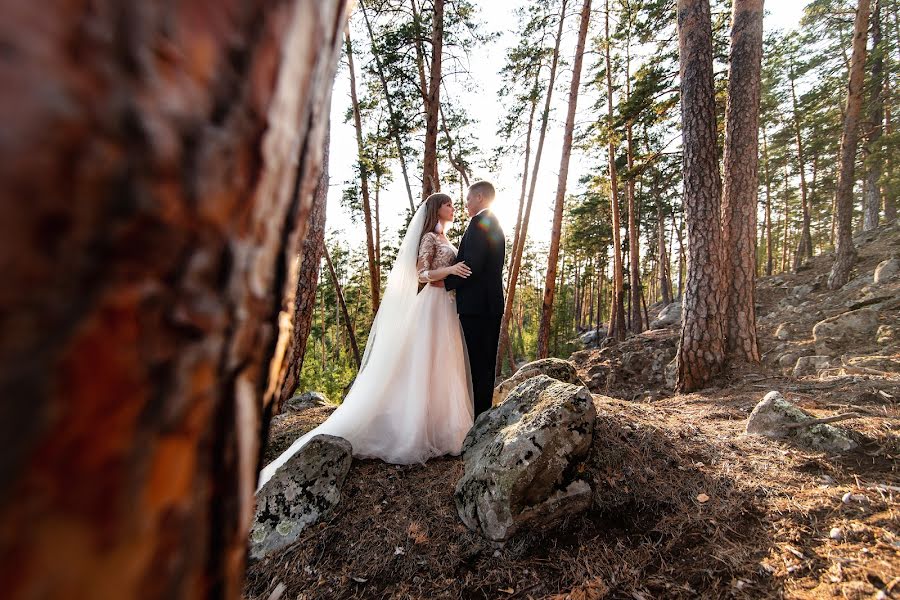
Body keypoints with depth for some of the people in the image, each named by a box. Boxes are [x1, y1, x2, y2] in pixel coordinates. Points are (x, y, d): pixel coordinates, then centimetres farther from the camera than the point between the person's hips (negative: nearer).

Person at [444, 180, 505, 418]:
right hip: (492, 303, 10)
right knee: (485, 363, 15)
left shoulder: (479, 222, -10)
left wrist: (447, 282, -7)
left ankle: (478, 416, 0)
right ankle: (484, 413, 25)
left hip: (476, 305, -10)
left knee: (477, 363, -6)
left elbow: (472, 265, -20)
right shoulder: (495, 226, 21)